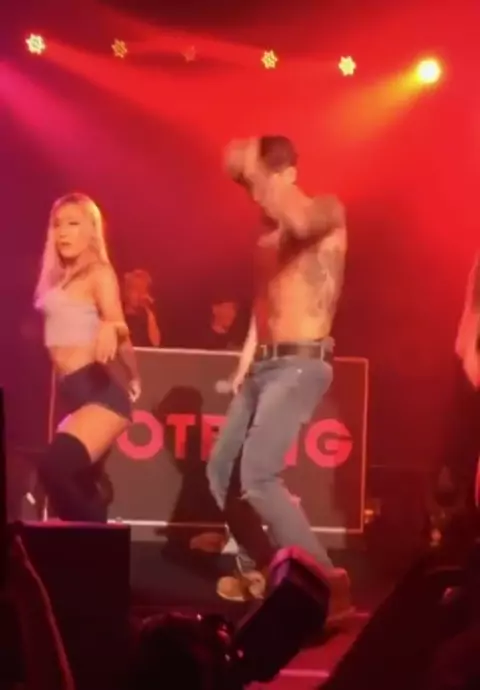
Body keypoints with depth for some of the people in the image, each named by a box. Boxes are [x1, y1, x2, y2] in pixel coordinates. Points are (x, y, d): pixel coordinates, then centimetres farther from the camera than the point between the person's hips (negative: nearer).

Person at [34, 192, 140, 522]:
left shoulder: (100, 274, -2)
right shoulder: (57, 280, 20)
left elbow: (119, 329, -14)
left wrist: (111, 329, -37)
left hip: (99, 389, -9)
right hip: (72, 393, 9)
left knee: (54, 467, -26)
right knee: (79, 486, 10)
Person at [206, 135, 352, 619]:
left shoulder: (328, 212, -6)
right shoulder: (268, 237, 18)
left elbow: (300, 223, -32)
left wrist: (252, 170, -24)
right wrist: (243, 368, 16)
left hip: (301, 364, -9)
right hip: (263, 365, 9)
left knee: (257, 476, -20)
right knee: (222, 469, 13)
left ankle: (325, 583, -15)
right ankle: (258, 569, 27)